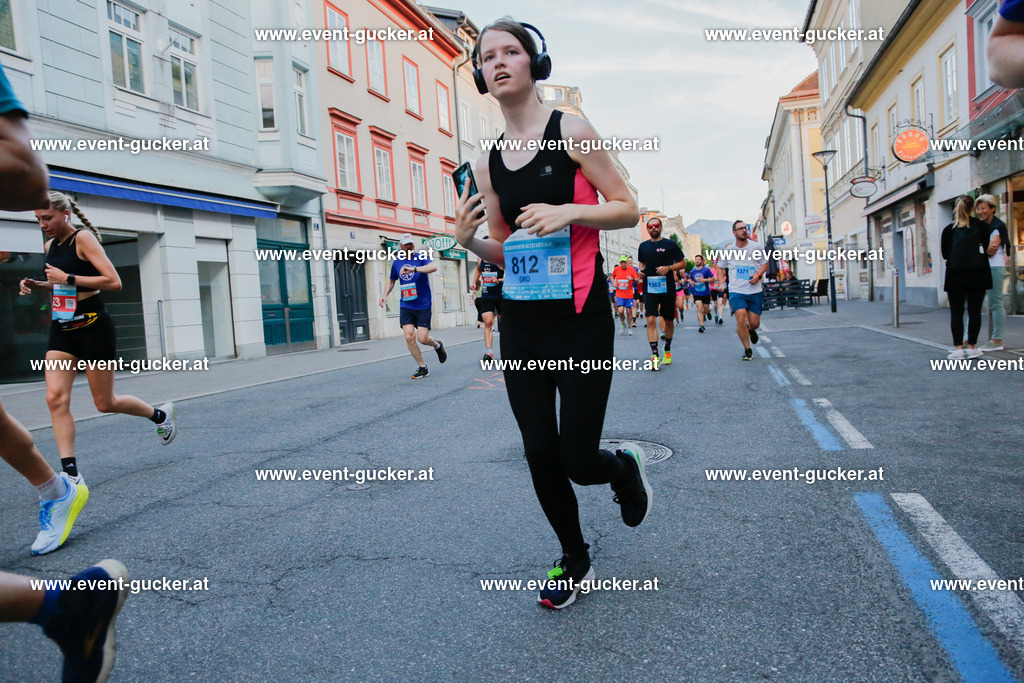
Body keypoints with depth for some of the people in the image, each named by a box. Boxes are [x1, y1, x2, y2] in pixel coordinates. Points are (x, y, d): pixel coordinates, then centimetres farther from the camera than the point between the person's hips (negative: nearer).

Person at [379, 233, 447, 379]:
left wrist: (414, 269, -37)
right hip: (406, 306, 4)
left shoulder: (421, 258, -6)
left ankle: (438, 345, 29)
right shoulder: (397, 263, 8)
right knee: (409, 336, -9)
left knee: (422, 338, -7)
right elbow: (391, 280, 26)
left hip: (423, 305, -4)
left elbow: (434, 267, -28)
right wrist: (385, 295, 10)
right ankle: (422, 367, 5)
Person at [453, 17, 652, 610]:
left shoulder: (570, 131, -3)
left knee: (577, 460, -4)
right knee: (540, 455, 6)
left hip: (581, 320, -4)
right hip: (521, 322, 5)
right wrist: (468, 240, -5)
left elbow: (628, 209, -2)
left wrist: (568, 211, -18)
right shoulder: (488, 165, 10)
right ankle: (575, 560, 29)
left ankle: (627, 468, 34)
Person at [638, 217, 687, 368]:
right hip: (650, 289, 1)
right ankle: (655, 355, -17)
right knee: (651, 320, -15)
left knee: (668, 321, 12)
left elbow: (683, 263, 3)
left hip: (667, 288, -1)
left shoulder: (670, 245, 1)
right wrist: (641, 269, 3)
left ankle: (667, 350, 33)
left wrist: (669, 267, -14)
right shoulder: (643, 246, 10)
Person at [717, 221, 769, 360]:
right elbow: (721, 268, 16)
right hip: (736, 291, -1)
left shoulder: (757, 247, 0)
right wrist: (721, 282, 1)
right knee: (741, 320, -16)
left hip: (755, 291, 1)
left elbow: (765, 263, 11)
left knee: (754, 323, 3)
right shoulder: (728, 251, 2)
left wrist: (758, 275, -8)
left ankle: (751, 330, 43)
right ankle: (748, 350, -1)